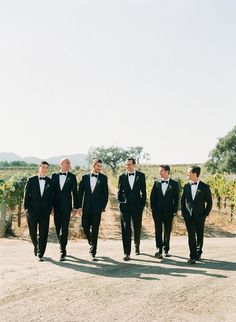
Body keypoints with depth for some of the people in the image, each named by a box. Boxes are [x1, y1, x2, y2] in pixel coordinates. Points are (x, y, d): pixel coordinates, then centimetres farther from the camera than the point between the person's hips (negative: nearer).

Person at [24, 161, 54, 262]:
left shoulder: (50, 181, 5)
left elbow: (52, 197, 6)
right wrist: (26, 207, -4)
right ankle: (36, 246, 39)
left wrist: (50, 208, -2)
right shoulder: (31, 180, 3)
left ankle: (40, 254, 6)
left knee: (43, 234, -2)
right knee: (32, 233, 11)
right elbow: (26, 195, 2)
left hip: (45, 212, 0)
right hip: (32, 211, 0)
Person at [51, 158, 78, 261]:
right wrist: (50, 205, 3)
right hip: (56, 206, 3)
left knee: (64, 228, -8)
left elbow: (74, 192, 4)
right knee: (58, 228, 9)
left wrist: (75, 207, 2)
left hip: (66, 206, -2)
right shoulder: (54, 176, 7)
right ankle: (63, 247, 26)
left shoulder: (72, 177, 3)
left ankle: (62, 251, -5)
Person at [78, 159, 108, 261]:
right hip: (86, 207, 2)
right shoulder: (85, 177, 5)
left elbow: (105, 194, 3)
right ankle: (92, 243, 33)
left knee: (95, 230, -1)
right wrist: (79, 206, -1)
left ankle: (93, 253, 4)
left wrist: (103, 207, -2)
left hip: (97, 208, -1)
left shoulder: (103, 178, 2)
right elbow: (80, 192, 5)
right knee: (85, 227, 3)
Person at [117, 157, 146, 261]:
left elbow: (143, 191, 4)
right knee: (126, 229, -5)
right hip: (125, 206, 0)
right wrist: (120, 203, 2)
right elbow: (119, 192, 9)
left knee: (137, 228, 12)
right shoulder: (122, 177, 5)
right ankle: (127, 253, -2)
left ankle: (137, 245, 39)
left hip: (137, 206, 0)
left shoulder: (141, 176, 3)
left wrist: (143, 204, 0)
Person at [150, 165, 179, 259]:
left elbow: (176, 198, 1)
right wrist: (152, 208, 1)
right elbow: (152, 197, 8)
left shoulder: (174, 184, 0)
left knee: (167, 231, 8)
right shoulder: (156, 183, 6)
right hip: (157, 211, 1)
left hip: (168, 211, -1)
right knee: (158, 230, -8)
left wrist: (175, 210, -4)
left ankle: (166, 250, 22)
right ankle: (159, 249, -10)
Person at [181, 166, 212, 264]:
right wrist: (183, 213, 4)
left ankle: (198, 253, 31)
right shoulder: (186, 187, 6)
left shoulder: (204, 187, -4)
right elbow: (183, 201, 12)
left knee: (200, 236, 10)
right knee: (191, 236, -7)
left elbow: (209, 202, 0)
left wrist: (206, 214, -4)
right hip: (188, 215, 1)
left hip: (200, 216, -1)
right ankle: (193, 257, -5)